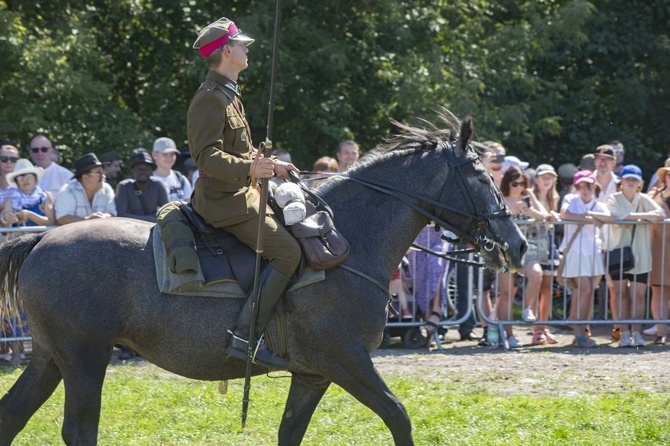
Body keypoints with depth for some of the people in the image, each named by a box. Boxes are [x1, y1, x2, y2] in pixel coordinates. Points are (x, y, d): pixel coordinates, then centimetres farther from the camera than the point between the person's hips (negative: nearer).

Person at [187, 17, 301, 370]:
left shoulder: (228, 95, 18)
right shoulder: (211, 99, -16)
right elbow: (206, 155, -26)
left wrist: (270, 164, 24)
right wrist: (248, 168, -36)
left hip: (239, 194, 11)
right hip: (224, 200, -11)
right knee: (287, 251, -19)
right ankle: (246, 337, -24)